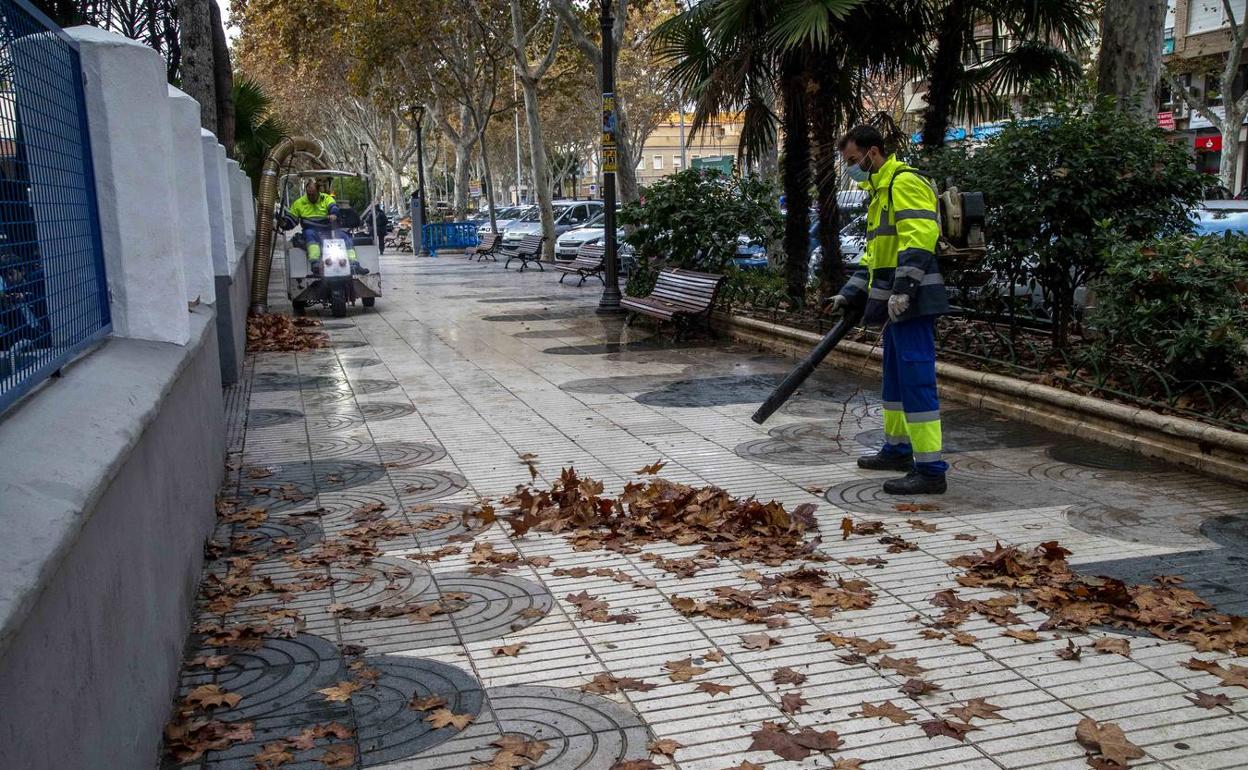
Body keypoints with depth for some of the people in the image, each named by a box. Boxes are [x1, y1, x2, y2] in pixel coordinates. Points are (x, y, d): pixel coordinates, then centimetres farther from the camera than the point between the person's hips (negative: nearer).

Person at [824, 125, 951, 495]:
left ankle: (931, 470, -9)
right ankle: (897, 449, 33)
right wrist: (850, 294, 23)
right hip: (898, 307, 11)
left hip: (912, 303, -11)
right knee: (895, 378, 19)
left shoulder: (905, 183, -10)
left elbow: (919, 238, -22)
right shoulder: (880, 190, 23)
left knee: (916, 380, -11)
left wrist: (902, 290, -28)